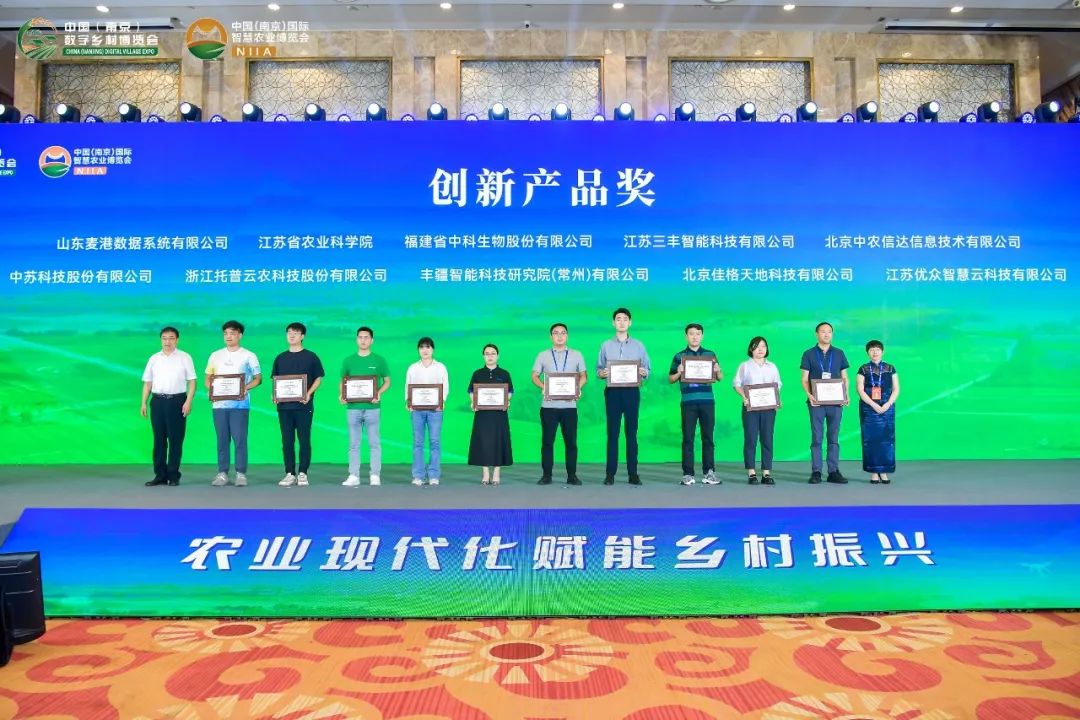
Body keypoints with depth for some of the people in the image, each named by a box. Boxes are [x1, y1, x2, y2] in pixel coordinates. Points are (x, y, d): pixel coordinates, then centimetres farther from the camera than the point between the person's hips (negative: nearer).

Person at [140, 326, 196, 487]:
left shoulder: (184, 358, 3)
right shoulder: (154, 358, 12)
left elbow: (191, 381, 0)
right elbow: (147, 382, 13)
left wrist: (188, 402, -10)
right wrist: (144, 403, 5)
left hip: (177, 400, -3)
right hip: (158, 401, 3)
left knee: (175, 440, 0)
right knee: (159, 439, 6)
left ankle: (173, 475, 7)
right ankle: (160, 475, 13)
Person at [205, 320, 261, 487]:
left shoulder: (248, 356, 3)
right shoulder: (215, 355, 13)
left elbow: (258, 378, 2)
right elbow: (208, 378, 16)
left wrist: (246, 388, -15)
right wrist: (210, 389, -4)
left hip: (240, 403, -3)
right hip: (219, 403, 3)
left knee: (240, 439, -5)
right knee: (222, 439, 5)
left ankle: (241, 474, 1)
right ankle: (222, 473, 12)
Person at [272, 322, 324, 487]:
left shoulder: (310, 357, 2)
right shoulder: (280, 358, 12)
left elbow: (318, 378, 3)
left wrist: (309, 393, -13)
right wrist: (275, 394, -3)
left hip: (304, 405, -3)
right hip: (284, 406, 3)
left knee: (304, 440, 0)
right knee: (287, 441, 5)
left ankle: (302, 474, 8)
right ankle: (290, 474, 12)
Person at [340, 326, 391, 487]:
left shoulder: (379, 360, 4)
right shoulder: (348, 361, 9)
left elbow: (387, 381, 7)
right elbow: (343, 382, 14)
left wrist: (379, 393, -11)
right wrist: (342, 395, -6)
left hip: (372, 407, -2)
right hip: (353, 407, 2)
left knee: (374, 443, 2)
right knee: (353, 444, 5)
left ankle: (374, 475, 8)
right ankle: (353, 476, 10)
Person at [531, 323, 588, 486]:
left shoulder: (576, 355, 10)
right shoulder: (543, 355, 9)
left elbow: (583, 375, 12)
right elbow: (534, 376, 9)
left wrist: (577, 388, -6)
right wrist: (543, 387, -9)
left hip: (569, 404, 0)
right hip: (549, 405, 0)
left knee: (571, 441, 2)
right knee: (547, 441, 2)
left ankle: (572, 475, 10)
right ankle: (546, 475, 9)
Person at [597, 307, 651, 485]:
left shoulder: (638, 345, 9)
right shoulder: (606, 345, 9)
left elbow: (647, 369, 6)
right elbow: (598, 369, 7)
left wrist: (643, 372, -15)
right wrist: (603, 373, -15)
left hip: (632, 391, 0)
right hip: (612, 391, 0)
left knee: (632, 432, 2)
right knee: (612, 432, 0)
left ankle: (633, 473, 5)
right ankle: (610, 473, 2)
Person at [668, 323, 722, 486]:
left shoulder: (710, 354, 12)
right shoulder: (679, 356, 8)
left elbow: (720, 377, 14)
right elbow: (671, 379, 8)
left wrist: (717, 370, -8)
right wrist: (679, 372, -11)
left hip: (707, 401, 1)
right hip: (688, 402, -1)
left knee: (708, 437, 3)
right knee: (688, 438, -1)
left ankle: (708, 472, 9)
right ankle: (688, 474, 2)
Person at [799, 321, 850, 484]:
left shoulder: (839, 353, 10)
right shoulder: (809, 354, 5)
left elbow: (844, 377, 12)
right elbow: (804, 379, 2)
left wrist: (846, 394, -5)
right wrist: (809, 394, -14)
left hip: (836, 401, 2)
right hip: (816, 402, -2)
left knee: (834, 437, 5)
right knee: (816, 437, -1)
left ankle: (833, 471, 10)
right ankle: (816, 472, 3)